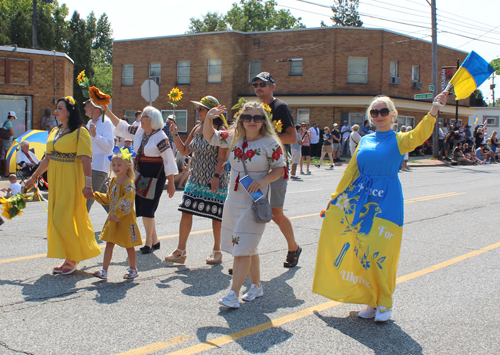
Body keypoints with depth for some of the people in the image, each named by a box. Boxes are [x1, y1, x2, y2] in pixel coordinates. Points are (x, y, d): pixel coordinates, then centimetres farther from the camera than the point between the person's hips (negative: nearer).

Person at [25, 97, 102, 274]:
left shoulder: (80, 132, -10)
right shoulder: (54, 132, 12)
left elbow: (86, 160, -18)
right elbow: (47, 158, 19)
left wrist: (87, 184, -25)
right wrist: (34, 176, 21)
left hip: (72, 180, -8)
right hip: (56, 180, 8)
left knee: (64, 219, -7)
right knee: (56, 219, 10)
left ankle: (72, 259, 7)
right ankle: (69, 259, 20)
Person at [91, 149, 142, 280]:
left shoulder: (128, 183, -16)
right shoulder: (113, 182, 9)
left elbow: (127, 201, -24)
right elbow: (108, 199, 18)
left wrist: (118, 214, -29)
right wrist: (95, 195, 7)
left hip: (125, 219, -7)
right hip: (113, 218, 7)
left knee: (129, 245, 7)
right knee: (109, 243, 5)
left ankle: (133, 269, 24)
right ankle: (104, 270, 6)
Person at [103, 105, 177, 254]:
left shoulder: (160, 137, -15)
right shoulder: (139, 131, 7)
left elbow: (169, 161, -13)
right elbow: (122, 127, 19)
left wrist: (171, 183, -13)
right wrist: (107, 112, 10)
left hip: (155, 177, -8)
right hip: (141, 175, 8)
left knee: (147, 209, -7)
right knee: (143, 209, 11)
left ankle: (149, 243, 7)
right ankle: (155, 241, 22)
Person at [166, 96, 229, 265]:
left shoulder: (221, 130, -9)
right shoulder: (196, 129, 11)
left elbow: (222, 157, -14)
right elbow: (184, 151, 15)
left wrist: (216, 177, -23)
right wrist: (175, 134, 4)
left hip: (214, 180, -6)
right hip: (195, 179, 6)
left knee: (216, 215, 3)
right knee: (186, 211, -1)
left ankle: (217, 251, 18)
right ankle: (180, 251, 7)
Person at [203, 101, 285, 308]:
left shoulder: (270, 143, -9)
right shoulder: (234, 138, 5)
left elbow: (279, 168, -4)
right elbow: (210, 137, 14)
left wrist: (263, 180, -20)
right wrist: (209, 119, -4)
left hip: (255, 201, -6)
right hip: (234, 199, 6)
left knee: (243, 247, -10)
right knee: (248, 248, 15)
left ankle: (234, 294, -8)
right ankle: (256, 286, 30)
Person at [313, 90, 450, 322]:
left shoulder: (399, 140, -1)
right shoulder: (365, 141, 11)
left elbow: (420, 134, -21)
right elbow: (351, 171, 15)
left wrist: (434, 109, -36)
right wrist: (336, 197, 15)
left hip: (387, 201, -4)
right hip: (361, 199, 4)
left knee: (379, 253, -6)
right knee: (362, 251, 5)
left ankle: (384, 303, 13)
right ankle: (372, 301, 20)